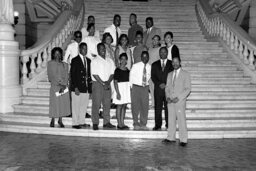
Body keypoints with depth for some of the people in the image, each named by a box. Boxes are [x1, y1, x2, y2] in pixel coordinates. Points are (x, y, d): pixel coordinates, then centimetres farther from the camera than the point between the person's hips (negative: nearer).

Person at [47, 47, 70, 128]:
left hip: (64, 86, 3)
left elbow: (66, 76, 5)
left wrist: (64, 85, -11)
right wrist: (58, 84, -10)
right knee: (54, 103, -3)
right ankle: (52, 120, 11)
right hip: (54, 86, -3)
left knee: (63, 103, 2)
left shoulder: (65, 65, 12)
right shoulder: (50, 63, 4)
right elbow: (50, 76, -3)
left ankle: (60, 120, 13)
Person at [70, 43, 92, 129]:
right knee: (76, 106, 1)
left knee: (84, 106, 10)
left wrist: (90, 86, 8)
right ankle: (75, 123, 10)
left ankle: (82, 122, 21)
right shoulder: (75, 60, -4)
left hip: (86, 87, 6)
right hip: (77, 88, -6)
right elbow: (72, 74, -8)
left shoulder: (88, 60, 14)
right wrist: (75, 88, -14)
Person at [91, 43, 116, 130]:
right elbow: (95, 74, -9)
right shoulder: (95, 61, -2)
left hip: (107, 84, 5)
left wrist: (108, 82, -7)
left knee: (107, 104, 5)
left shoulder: (110, 61, 14)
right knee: (96, 104, -4)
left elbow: (112, 73, 10)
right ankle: (95, 123, 3)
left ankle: (106, 122, 12)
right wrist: (103, 83, -12)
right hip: (97, 84, -5)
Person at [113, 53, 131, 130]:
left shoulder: (127, 70, 9)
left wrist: (130, 91, 12)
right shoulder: (117, 70, -9)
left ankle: (122, 123, 16)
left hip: (127, 89, 6)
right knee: (119, 106, -1)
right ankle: (119, 124, 5)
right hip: (120, 88, -6)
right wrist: (118, 92, -18)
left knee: (124, 106, 9)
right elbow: (115, 82, -12)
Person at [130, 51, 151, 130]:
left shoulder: (149, 67, 2)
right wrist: (132, 86, 3)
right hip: (136, 87, -2)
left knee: (145, 106, 2)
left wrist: (146, 84, 9)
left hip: (145, 88, 2)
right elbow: (131, 76, 4)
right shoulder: (135, 66, -4)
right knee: (135, 106, 1)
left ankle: (143, 124, 13)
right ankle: (136, 124, 11)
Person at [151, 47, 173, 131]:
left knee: (168, 107, -2)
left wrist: (166, 84, -9)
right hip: (158, 89, 1)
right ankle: (158, 125, 6)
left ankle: (169, 125, 6)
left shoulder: (171, 64, 10)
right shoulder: (155, 64, 14)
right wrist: (159, 84, -9)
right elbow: (153, 76, 6)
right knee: (157, 107, 0)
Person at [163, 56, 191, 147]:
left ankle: (183, 140, 3)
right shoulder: (169, 74, 17)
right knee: (171, 120, 7)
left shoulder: (185, 74, 1)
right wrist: (167, 97, -3)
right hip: (170, 101, 5)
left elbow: (188, 89, -4)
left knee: (181, 120, -4)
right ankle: (171, 138, 15)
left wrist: (178, 98, -14)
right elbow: (167, 87, 16)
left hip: (180, 101, -4)